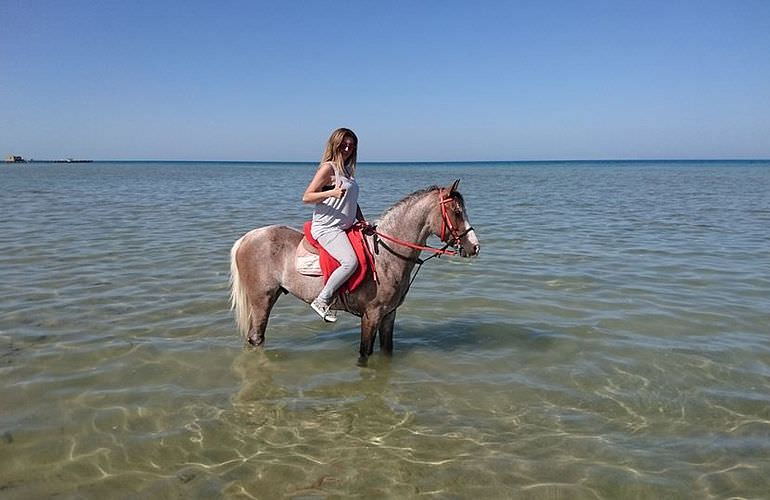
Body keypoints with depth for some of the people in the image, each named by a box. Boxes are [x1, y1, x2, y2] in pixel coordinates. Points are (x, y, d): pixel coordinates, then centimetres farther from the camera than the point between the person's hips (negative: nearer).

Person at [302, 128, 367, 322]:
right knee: (350, 262, -28)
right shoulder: (328, 168, -8)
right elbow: (306, 197, -12)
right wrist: (331, 193, -25)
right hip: (327, 227, -9)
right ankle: (322, 301, -16)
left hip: (346, 227, 9)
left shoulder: (348, 170, 17)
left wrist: (362, 220, 11)